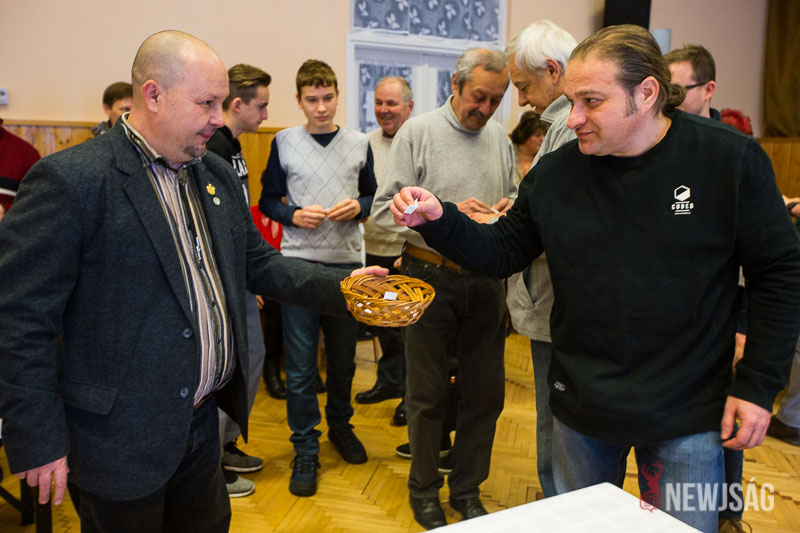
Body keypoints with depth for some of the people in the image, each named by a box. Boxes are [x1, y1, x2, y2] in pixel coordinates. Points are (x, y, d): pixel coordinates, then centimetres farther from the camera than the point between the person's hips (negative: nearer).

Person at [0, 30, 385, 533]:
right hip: (123, 441, -6)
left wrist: (341, 286, -4)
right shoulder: (69, 179, -18)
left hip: (204, 417, 7)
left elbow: (258, 263, 11)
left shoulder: (218, 175, 6)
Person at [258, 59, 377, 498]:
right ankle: (305, 449, 15)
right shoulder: (284, 142, 2)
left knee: (343, 355, 14)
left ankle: (340, 425, 36)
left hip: (347, 261, 2)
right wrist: (294, 215, -14)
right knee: (300, 363, 1)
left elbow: (372, 195, 12)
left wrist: (359, 206, -9)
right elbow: (268, 200, 5)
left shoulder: (359, 143, 7)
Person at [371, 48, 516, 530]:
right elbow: (385, 208, -10)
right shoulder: (419, 132, -6)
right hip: (432, 275, -4)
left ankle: (468, 490, 31)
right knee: (428, 394, 9)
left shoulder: (500, 138, 8)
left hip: (487, 278, 5)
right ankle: (425, 491, 29)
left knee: (486, 391, 12)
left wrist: (508, 206, -4)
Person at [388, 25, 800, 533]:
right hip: (582, 407, 3)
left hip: (688, 414, -2)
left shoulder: (730, 160, -12)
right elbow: (502, 251, 2)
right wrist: (439, 221, -15)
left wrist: (758, 385, -7)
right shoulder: (556, 172, -4)